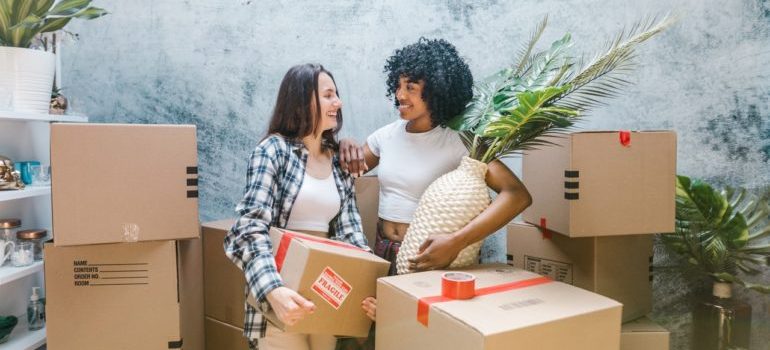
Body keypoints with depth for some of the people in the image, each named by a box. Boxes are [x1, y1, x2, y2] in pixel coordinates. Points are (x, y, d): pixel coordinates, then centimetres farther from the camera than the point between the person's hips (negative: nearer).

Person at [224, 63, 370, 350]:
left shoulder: (339, 162, 9)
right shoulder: (273, 149, -7)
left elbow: (350, 231, 3)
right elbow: (250, 229, -17)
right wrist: (273, 290, -33)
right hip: (283, 293, -5)